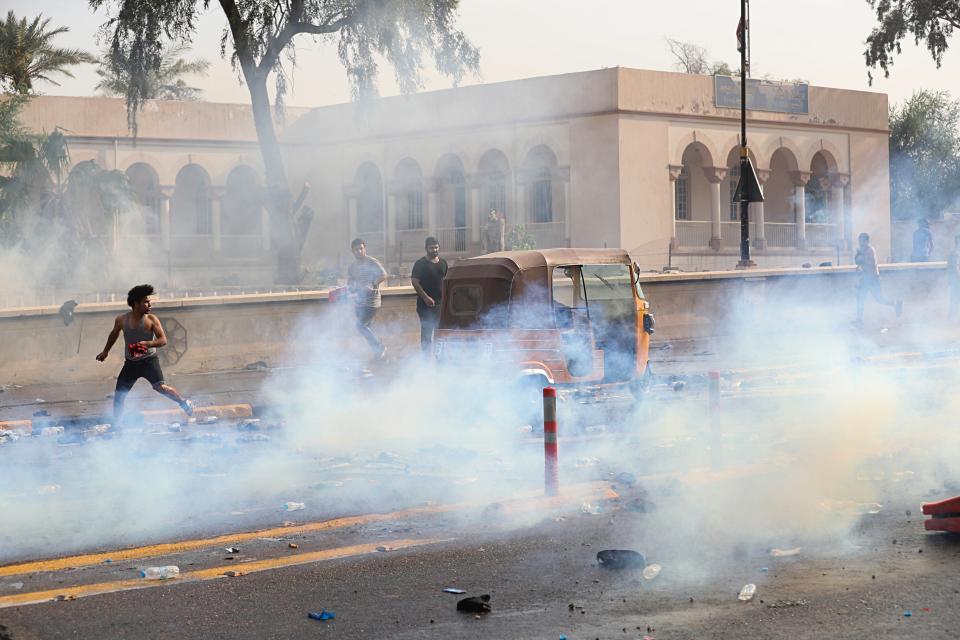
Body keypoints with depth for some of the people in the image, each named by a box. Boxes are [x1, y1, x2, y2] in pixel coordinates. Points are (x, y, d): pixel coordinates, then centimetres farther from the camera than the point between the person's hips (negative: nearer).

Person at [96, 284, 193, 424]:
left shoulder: (151, 320, -11)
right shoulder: (121, 320, -2)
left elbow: (163, 340, -14)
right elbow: (114, 334, 19)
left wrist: (148, 343, -31)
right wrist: (105, 351, 29)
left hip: (149, 360, -3)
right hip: (131, 362, 4)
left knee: (160, 387, -21)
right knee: (119, 395, 2)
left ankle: (185, 403, 1)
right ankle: (116, 424, 17)